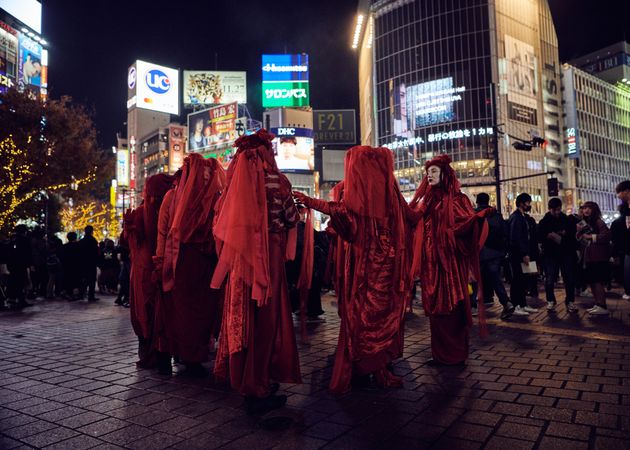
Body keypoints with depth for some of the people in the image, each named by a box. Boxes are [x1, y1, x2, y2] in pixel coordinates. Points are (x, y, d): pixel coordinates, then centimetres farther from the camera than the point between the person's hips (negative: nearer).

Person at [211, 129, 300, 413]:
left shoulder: (234, 181, 6)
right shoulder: (277, 181, -5)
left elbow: (221, 221, 10)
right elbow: (292, 221, 0)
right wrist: (289, 250, 14)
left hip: (238, 259, 5)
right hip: (268, 258, -5)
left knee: (241, 315, 16)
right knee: (265, 318, 1)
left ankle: (239, 376, 31)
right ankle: (257, 390, 7)